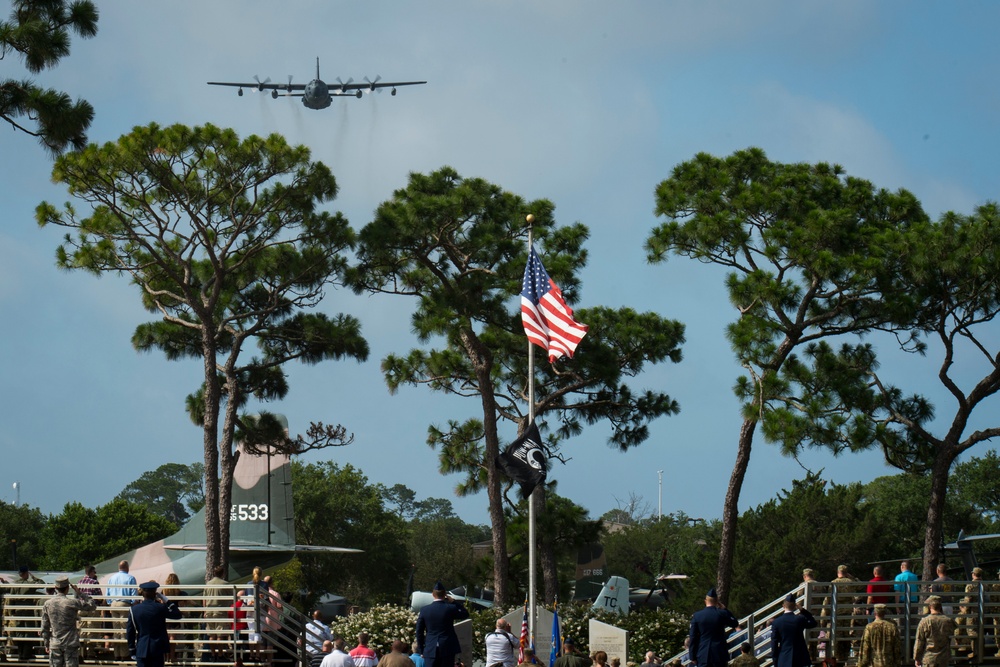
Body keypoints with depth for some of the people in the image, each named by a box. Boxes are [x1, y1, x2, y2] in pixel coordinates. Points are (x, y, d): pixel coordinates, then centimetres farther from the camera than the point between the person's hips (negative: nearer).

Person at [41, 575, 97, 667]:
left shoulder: (47, 604, 0)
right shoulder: (72, 603, -11)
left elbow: (44, 627, 6)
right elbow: (92, 606, -1)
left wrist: (46, 644, 15)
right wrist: (80, 593, 4)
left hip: (55, 645, 3)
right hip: (71, 643, -3)